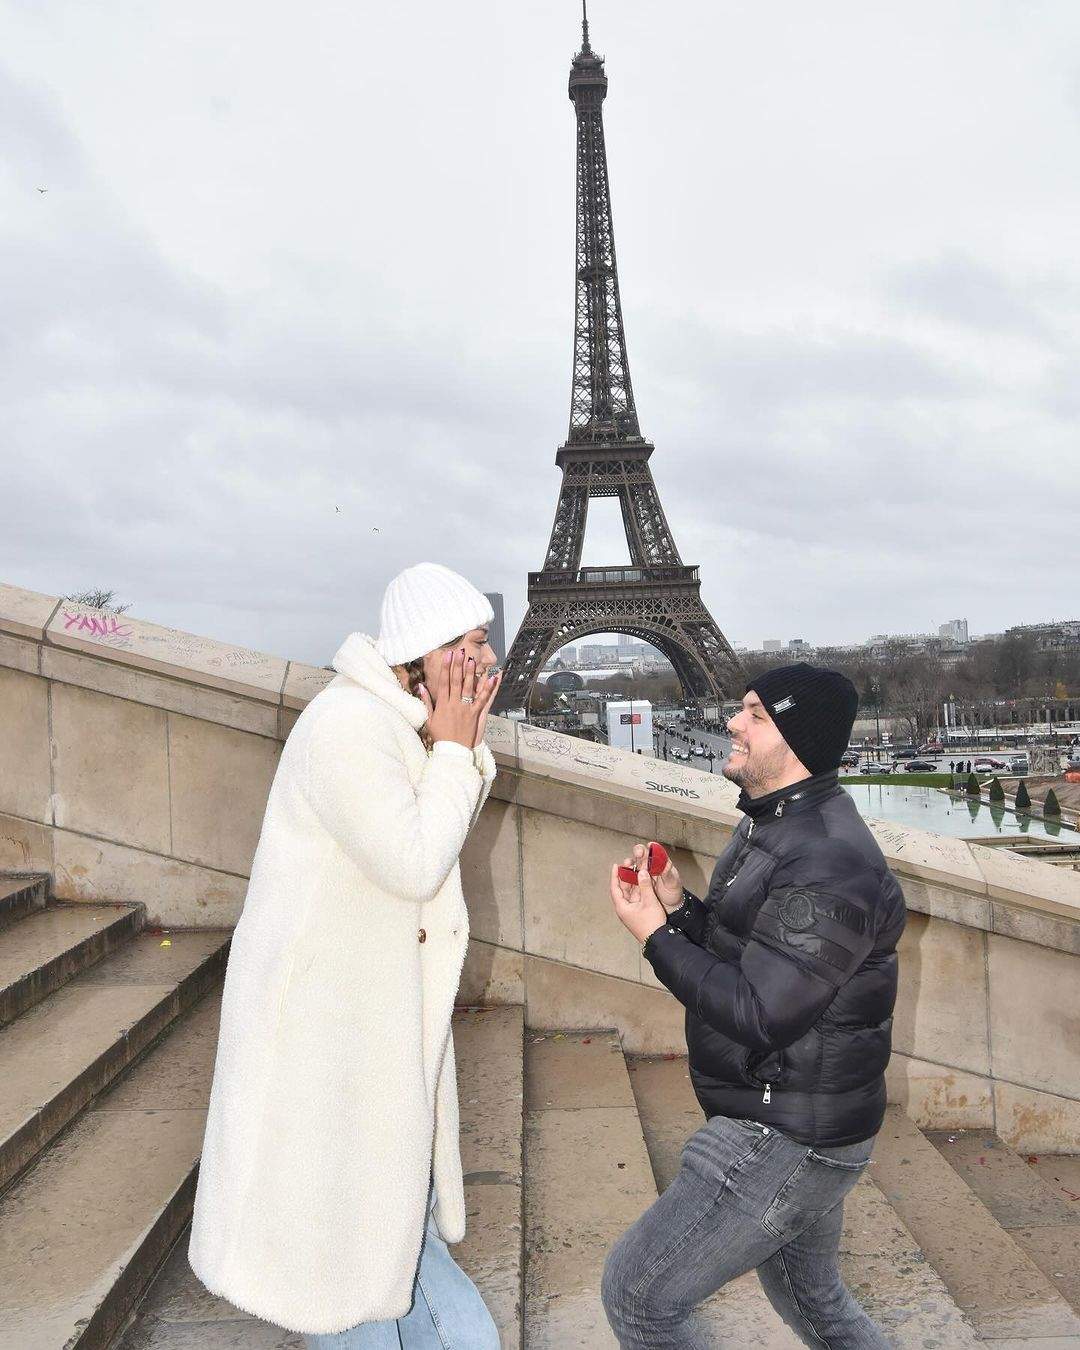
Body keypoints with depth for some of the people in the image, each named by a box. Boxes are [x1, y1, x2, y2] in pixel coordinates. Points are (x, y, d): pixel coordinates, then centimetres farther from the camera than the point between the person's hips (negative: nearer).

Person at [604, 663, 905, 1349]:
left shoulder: (827, 865, -27)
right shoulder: (778, 826, 6)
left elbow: (758, 1015, -28)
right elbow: (746, 956, 12)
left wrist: (655, 935, -20)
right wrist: (678, 905, -5)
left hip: (785, 1139, -10)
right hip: (797, 1126, 10)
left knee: (637, 1293, 0)